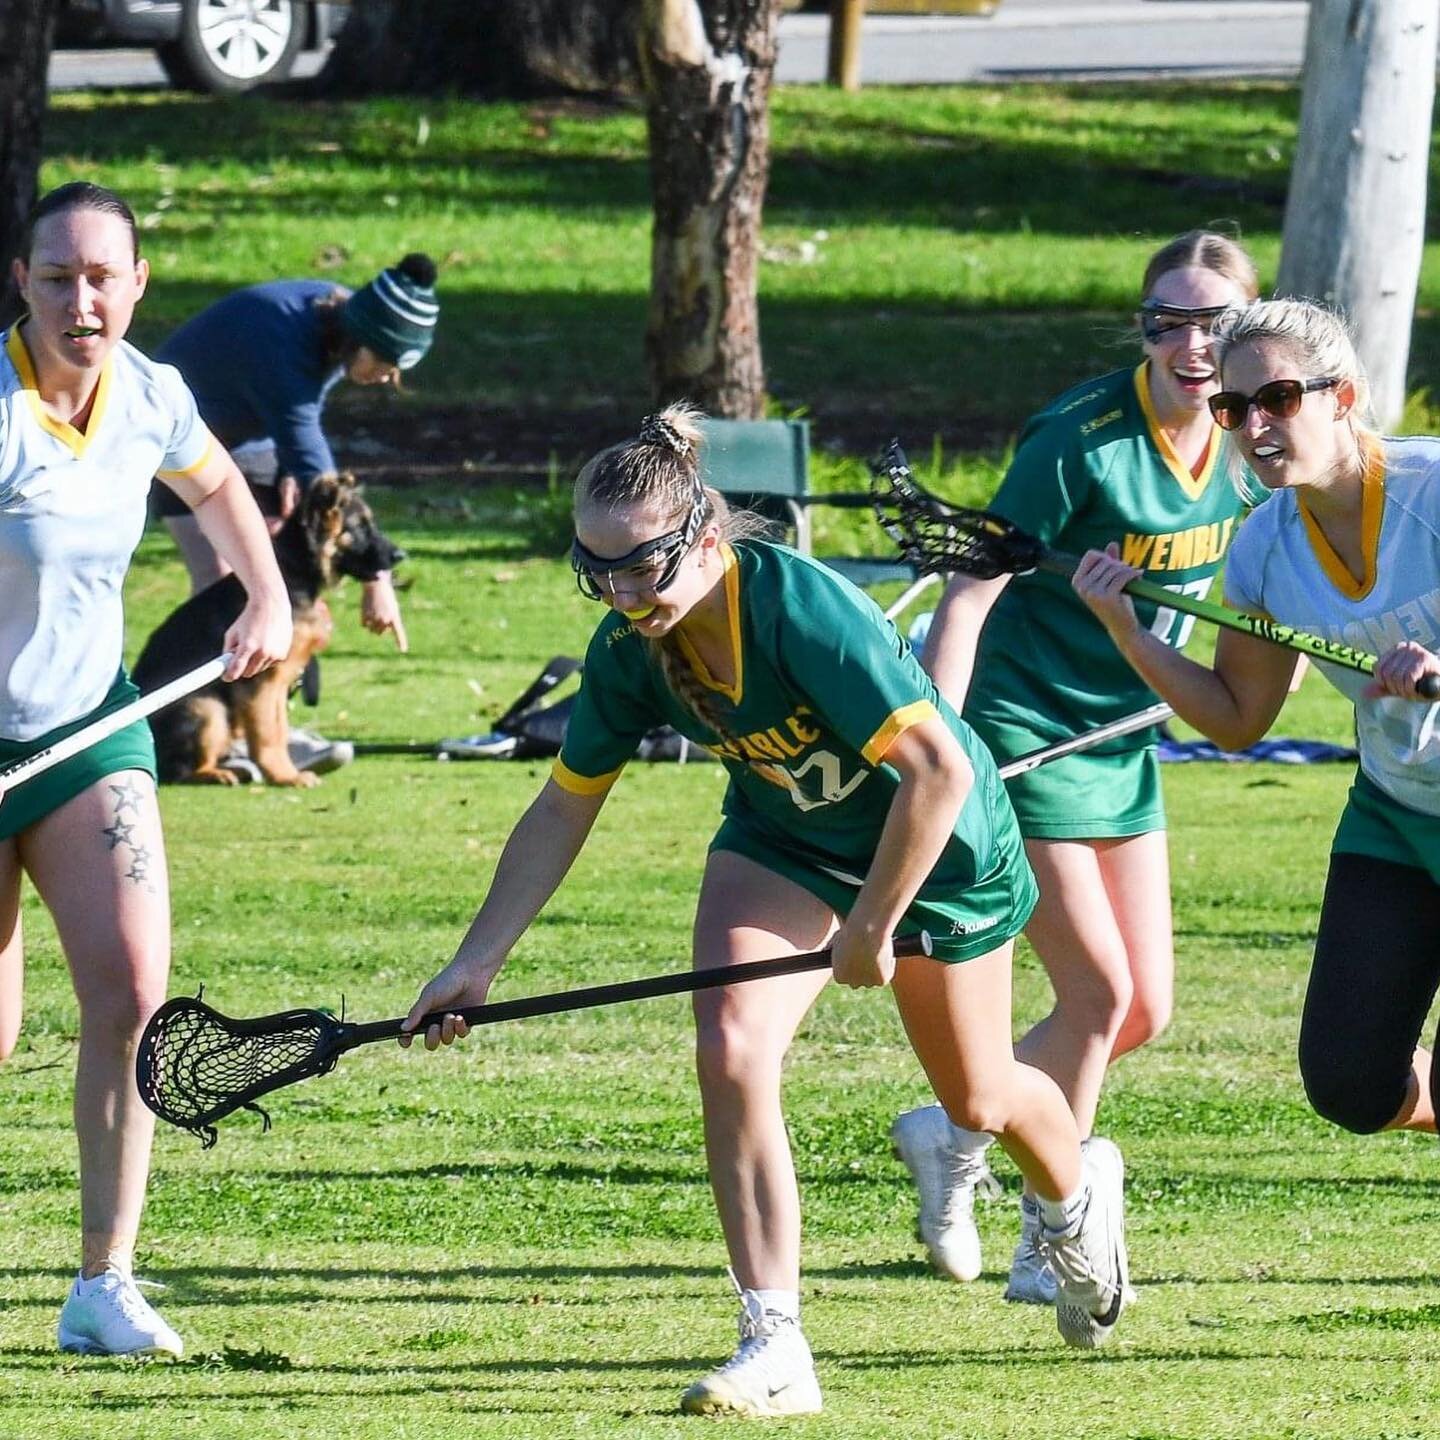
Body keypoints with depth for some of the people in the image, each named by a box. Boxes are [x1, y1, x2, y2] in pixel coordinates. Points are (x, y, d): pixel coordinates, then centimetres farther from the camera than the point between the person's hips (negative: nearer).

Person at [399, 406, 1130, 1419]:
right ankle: (775, 1346, -15)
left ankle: (1079, 1194, 52)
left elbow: (939, 771, -37)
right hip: (782, 837, 4)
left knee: (977, 1099, 15)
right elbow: (563, 810, -5)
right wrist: (475, 965, -9)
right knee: (729, 1050, -20)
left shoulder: (802, 611, -38)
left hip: (940, 840, -4)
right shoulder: (629, 654, -18)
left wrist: (871, 927, -29)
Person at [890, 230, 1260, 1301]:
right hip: (1021, 731, -7)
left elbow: (1242, 572, 18)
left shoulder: (1242, 442, -3)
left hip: (1123, 742, 7)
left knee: (1146, 1009, 7)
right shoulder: (1083, 439, -22)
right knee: (1099, 992, -10)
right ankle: (1048, 1244, 7)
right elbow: (971, 591, -21)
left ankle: (954, 1133, 27)